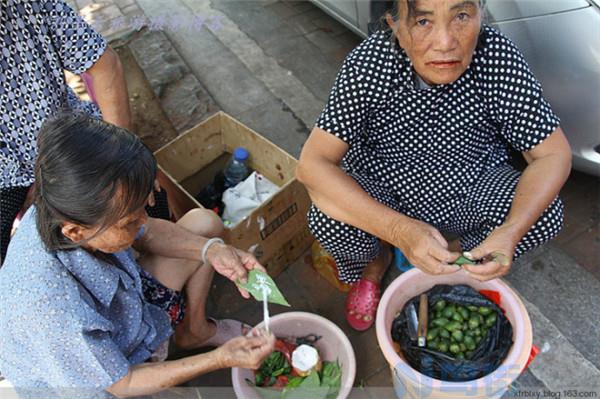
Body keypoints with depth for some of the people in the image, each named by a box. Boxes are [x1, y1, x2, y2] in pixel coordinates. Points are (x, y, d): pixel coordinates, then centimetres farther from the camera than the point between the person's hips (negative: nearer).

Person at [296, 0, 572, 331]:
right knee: (327, 218, -28)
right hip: (382, 191, -1)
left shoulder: (500, 59, -23)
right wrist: (398, 230, -42)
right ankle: (376, 258, 10)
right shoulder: (369, 64, -27)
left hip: (468, 192, 2)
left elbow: (554, 154, -17)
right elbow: (312, 164, -29)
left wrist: (512, 230, -36)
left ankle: (453, 254, 10)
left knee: (545, 213, -22)